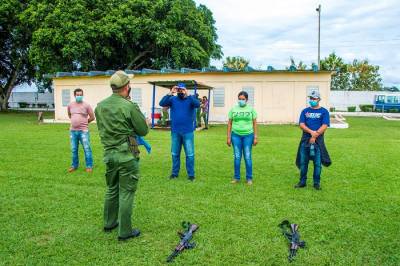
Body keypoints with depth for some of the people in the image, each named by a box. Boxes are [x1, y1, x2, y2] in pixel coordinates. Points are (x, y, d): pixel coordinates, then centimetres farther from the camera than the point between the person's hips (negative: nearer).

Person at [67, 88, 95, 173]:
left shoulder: (86, 105, -5)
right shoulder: (70, 105, 7)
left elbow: (92, 117, 1)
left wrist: (84, 122, 9)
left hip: (83, 131, -4)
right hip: (73, 131, 4)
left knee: (87, 149, -1)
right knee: (74, 150, 12)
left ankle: (89, 166, 8)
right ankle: (74, 165, 26)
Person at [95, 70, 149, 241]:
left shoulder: (100, 106, 4)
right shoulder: (130, 106, -16)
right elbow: (143, 131, -8)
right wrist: (143, 119, 11)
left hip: (109, 153, 6)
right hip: (127, 155, -6)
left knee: (112, 189, 21)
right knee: (126, 193, 3)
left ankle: (109, 223, 35)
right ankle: (124, 231, 11)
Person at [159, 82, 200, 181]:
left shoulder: (190, 99, -2)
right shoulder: (173, 99, 3)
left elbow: (197, 104, -22)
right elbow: (161, 103, -11)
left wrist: (188, 95, -30)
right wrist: (170, 93, -22)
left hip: (188, 132, -2)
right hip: (175, 132, 3)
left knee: (190, 154, 1)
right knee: (175, 154, 13)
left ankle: (191, 174, 10)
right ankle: (174, 172, 25)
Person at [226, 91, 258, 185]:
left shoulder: (251, 109, 4)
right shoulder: (233, 109, 6)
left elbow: (255, 123, 4)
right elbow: (229, 123, 7)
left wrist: (255, 137, -1)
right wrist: (228, 137, 2)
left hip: (248, 135, -1)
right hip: (236, 135, 1)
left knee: (248, 157, 2)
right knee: (237, 157, 5)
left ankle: (249, 178, 13)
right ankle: (236, 177, 16)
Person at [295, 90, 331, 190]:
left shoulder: (324, 111, 4)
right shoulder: (305, 111, 12)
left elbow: (324, 126, -6)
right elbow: (301, 125, 1)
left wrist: (315, 136, -14)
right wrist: (311, 132, -15)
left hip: (318, 140, -2)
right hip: (305, 140, 3)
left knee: (317, 163, 1)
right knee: (303, 162, 5)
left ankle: (317, 183, 12)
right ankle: (302, 182, 16)